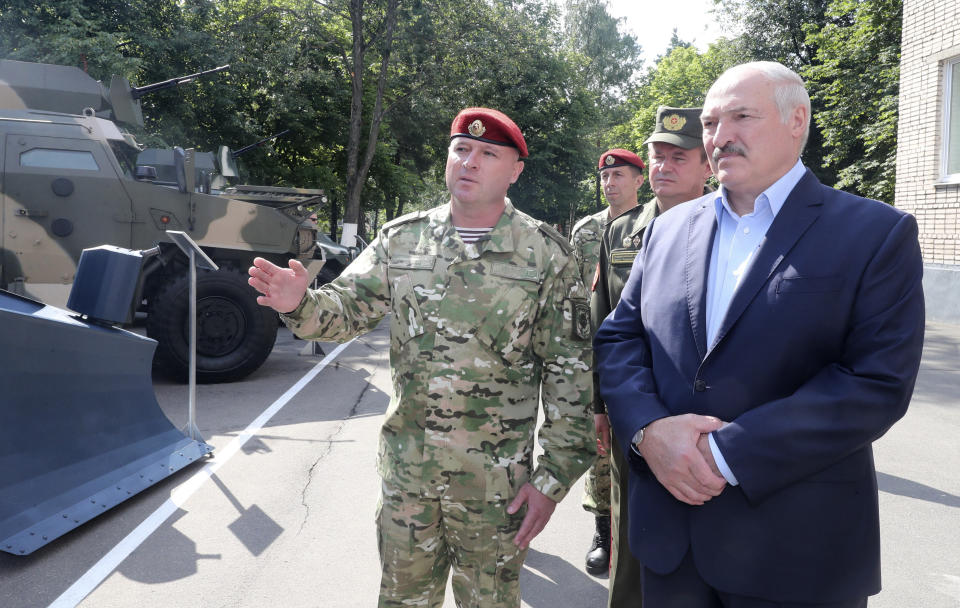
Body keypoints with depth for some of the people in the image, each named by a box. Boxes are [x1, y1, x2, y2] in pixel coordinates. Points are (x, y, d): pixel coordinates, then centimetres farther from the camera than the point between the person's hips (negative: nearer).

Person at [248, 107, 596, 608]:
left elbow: (570, 375, -7)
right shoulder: (401, 239, 1)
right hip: (406, 467, 3)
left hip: (496, 482, -2)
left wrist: (554, 477, -8)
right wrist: (300, 303, -23)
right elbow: (345, 308, 0)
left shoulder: (546, 254, -7)